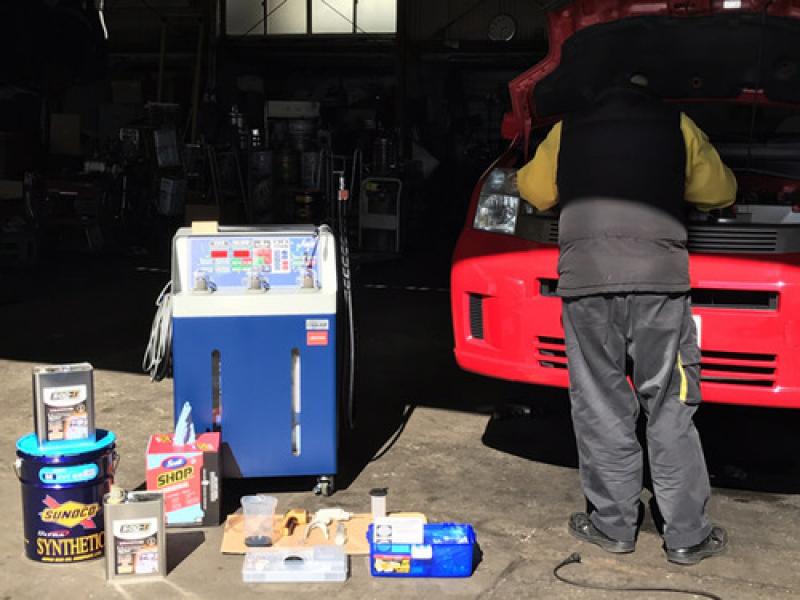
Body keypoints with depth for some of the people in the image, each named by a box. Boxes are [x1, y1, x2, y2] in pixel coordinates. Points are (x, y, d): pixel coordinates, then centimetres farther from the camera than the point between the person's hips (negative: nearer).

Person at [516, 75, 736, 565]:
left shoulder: (568, 132, 18)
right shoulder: (677, 126, 16)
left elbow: (534, 190, 27)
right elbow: (720, 192, 23)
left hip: (586, 281, 1)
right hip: (658, 277, 0)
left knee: (602, 411, 8)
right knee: (670, 411, 6)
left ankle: (614, 526, 15)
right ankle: (688, 535, 11)